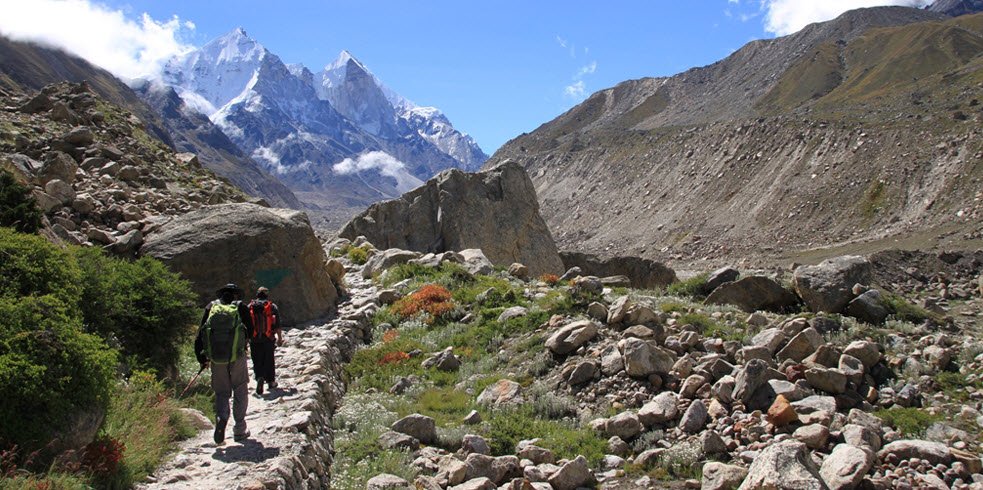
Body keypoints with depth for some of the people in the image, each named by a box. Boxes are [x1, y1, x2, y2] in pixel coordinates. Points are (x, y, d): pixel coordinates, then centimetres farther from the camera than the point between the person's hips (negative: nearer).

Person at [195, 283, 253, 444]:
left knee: (221, 393, 14)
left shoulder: (211, 307, 7)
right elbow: (250, 331, 3)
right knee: (240, 391, 12)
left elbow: (200, 334, 4)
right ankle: (239, 430, 10)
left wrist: (201, 357, 8)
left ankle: (221, 418, -14)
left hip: (216, 358, 2)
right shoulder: (240, 307, 2)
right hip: (237, 357, -2)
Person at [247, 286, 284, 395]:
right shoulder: (272, 306, -1)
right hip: (268, 339, 0)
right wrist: (279, 338, 7)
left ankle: (259, 377, -19)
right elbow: (278, 325, -2)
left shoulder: (250, 307, 3)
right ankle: (271, 382, 21)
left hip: (254, 340, 0)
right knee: (269, 361, 13)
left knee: (257, 362, 6)